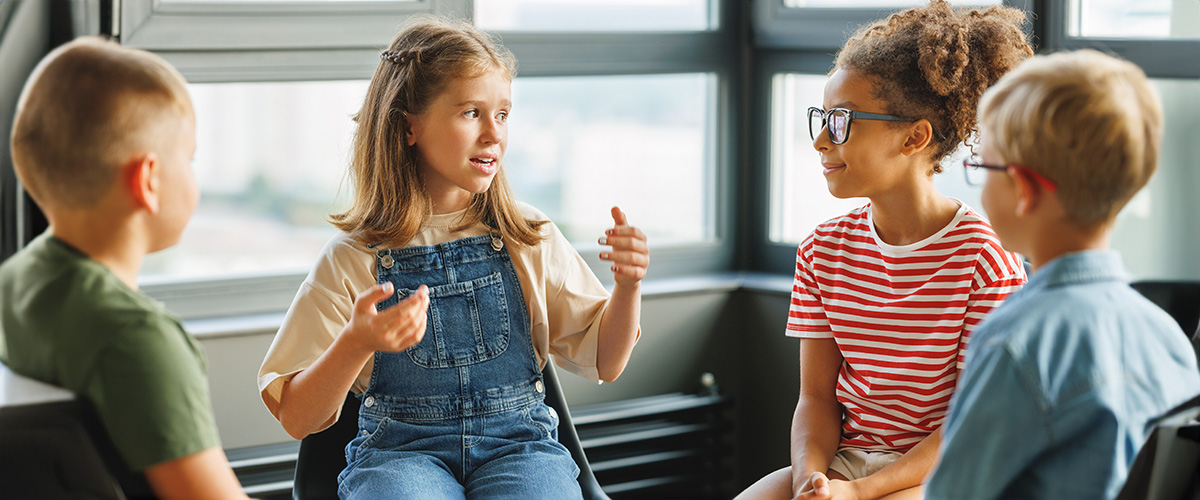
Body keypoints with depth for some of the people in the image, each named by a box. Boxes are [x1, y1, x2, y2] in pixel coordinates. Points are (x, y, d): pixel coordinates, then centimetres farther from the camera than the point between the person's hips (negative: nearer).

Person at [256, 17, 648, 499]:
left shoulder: (529, 239, 8)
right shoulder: (352, 259, 0)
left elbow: (603, 360, 11)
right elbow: (296, 418, -3)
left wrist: (627, 287, -8)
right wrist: (356, 344, -22)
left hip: (518, 443, 2)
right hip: (400, 450, -1)